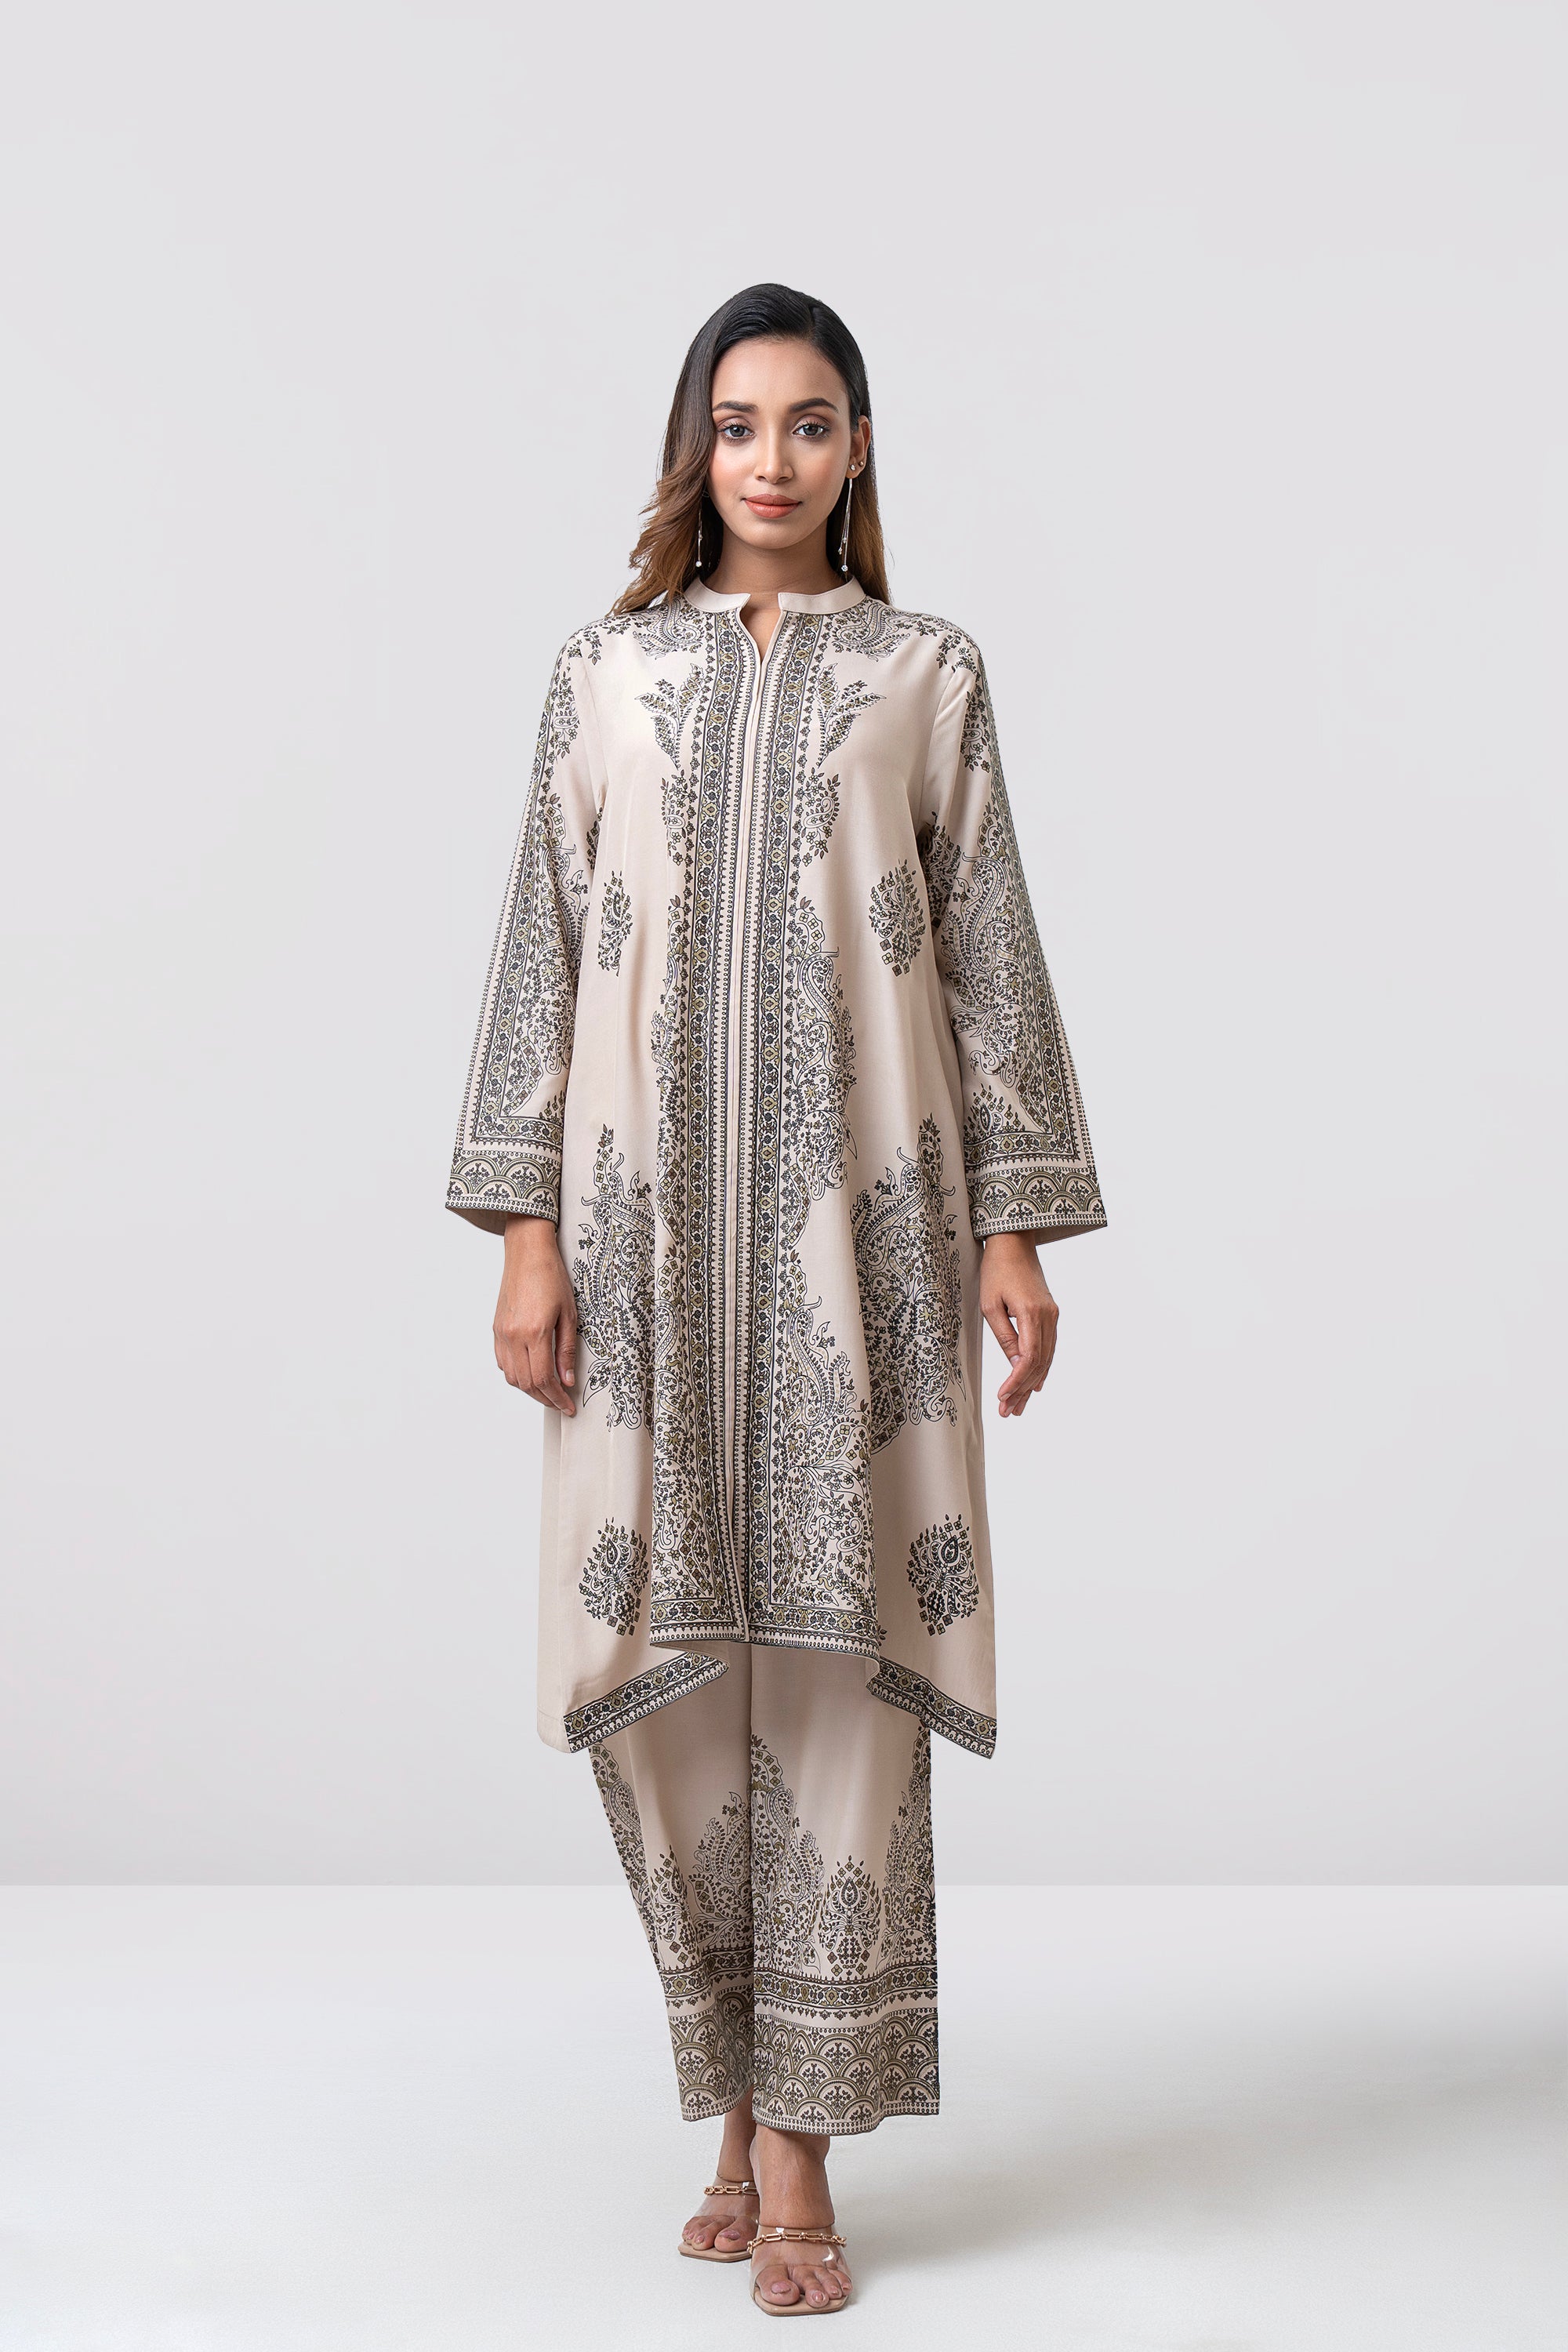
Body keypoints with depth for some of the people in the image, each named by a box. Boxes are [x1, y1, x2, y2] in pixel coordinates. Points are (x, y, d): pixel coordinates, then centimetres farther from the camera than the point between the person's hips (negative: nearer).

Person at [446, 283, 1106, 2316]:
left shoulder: (927, 674, 9)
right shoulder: (608, 675, 11)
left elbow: (991, 960, 6)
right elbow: (545, 948, 7)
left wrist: (1015, 1227, -1)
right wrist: (526, 1229, -1)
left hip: (860, 1216, -1)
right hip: (653, 1221, 1)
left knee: (838, 1653, -3)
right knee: (667, 1650, 2)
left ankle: (802, 2154, 6)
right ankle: (740, 2105, 19)